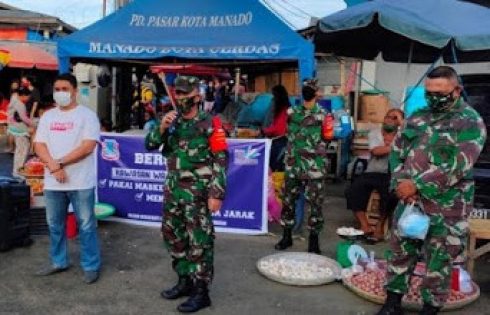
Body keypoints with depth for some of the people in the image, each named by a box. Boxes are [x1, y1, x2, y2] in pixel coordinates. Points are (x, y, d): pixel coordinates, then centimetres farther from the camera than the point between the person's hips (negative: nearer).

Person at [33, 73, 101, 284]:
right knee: (54, 224, 15)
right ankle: (59, 262, 31)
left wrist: (60, 162, -15)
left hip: (81, 182, -5)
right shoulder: (47, 116, 12)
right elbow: (39, 146, 5)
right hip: (53, 182, 6)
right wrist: (53, 167, -12)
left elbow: (87, 147, -15)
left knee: (86, 225, 2)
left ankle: (91, 266, 13)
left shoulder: (87, 115, -5)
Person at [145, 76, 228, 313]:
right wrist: (162, 127, -12)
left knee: (199, 241, -1)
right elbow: (149, 145, 7)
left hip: (197, 193, -7)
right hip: (173, 190, 7)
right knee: (172, 235, 15)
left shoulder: (209, 123, -9)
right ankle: (185, 281, 30)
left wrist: (216, 194, -17)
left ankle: (201, 291, 9)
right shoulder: (172, 121, 10)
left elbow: (221, 160, -12)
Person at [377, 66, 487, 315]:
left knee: (438, 262, 8)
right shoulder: (417, 116, 8)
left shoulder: (470, 122, -9)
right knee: (400, 252, 14)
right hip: (409, 199, 5)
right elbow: (397, 150, 6)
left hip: (446, 207, -5)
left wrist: (417, 185, -21)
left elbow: (457, 166, -19)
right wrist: (402, 184, -10)